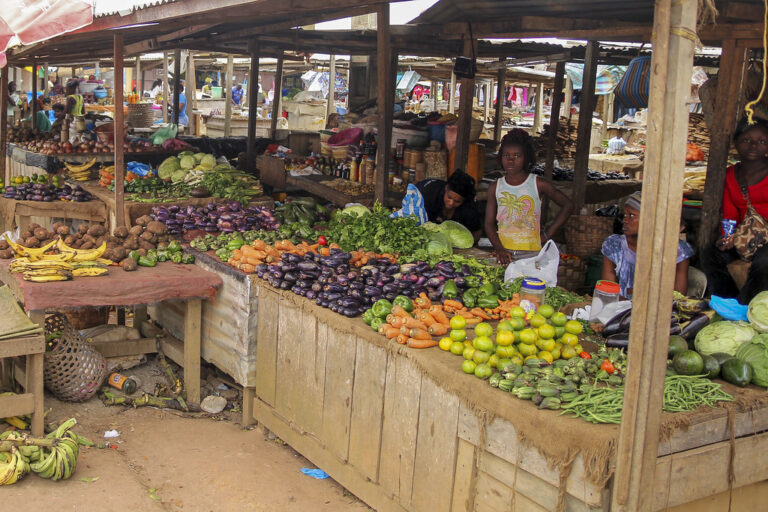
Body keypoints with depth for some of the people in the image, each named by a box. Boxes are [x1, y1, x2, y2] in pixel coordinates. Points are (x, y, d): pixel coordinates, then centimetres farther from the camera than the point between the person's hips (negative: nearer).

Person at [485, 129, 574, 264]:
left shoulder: (538, 184, -2)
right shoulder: (495, 188, 5)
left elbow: (567, 205, 6)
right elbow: (489, 223, 3)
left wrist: (548, 234, 0)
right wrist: (499, 249, -13)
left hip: (531, 252, -2)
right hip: (504, 252, 2)